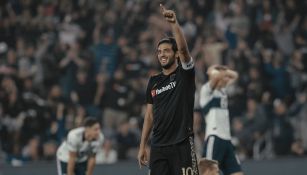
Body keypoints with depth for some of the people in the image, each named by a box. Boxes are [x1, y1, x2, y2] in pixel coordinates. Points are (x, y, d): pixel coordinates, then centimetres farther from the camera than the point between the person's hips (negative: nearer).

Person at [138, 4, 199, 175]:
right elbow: (150, 115, 17)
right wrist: (142, 146, 12)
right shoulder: (154, 81, 14)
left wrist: (174, 23, -33)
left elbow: (183, 49, -21)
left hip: (182, 145, -5)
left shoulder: (185, 73, -1)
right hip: (158, 147, 5)